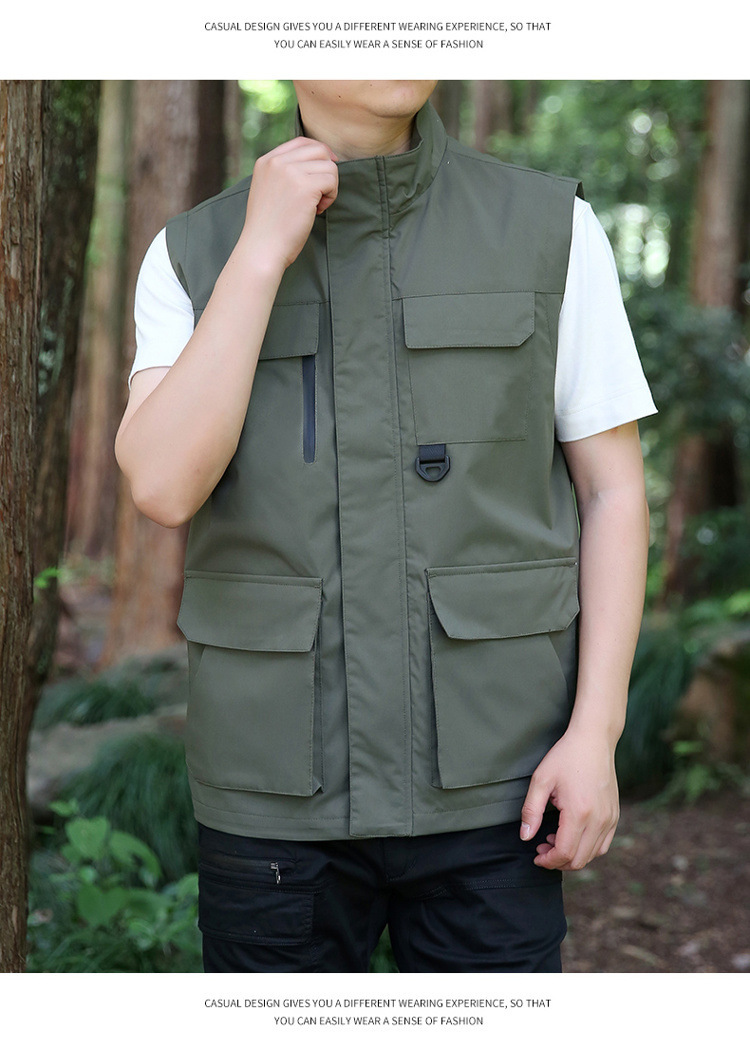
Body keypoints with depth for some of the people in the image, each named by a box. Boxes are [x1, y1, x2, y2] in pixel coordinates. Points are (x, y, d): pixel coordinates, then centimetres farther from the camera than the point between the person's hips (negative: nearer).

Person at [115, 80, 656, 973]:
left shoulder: (549, 230, -3)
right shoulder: (198, 256, -1)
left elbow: (613, 491, 0)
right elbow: (163, 489, -17)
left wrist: (596, 735, -9)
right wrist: (265, 249, -19)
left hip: (486, 781, 0)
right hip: (278, 787, 1)